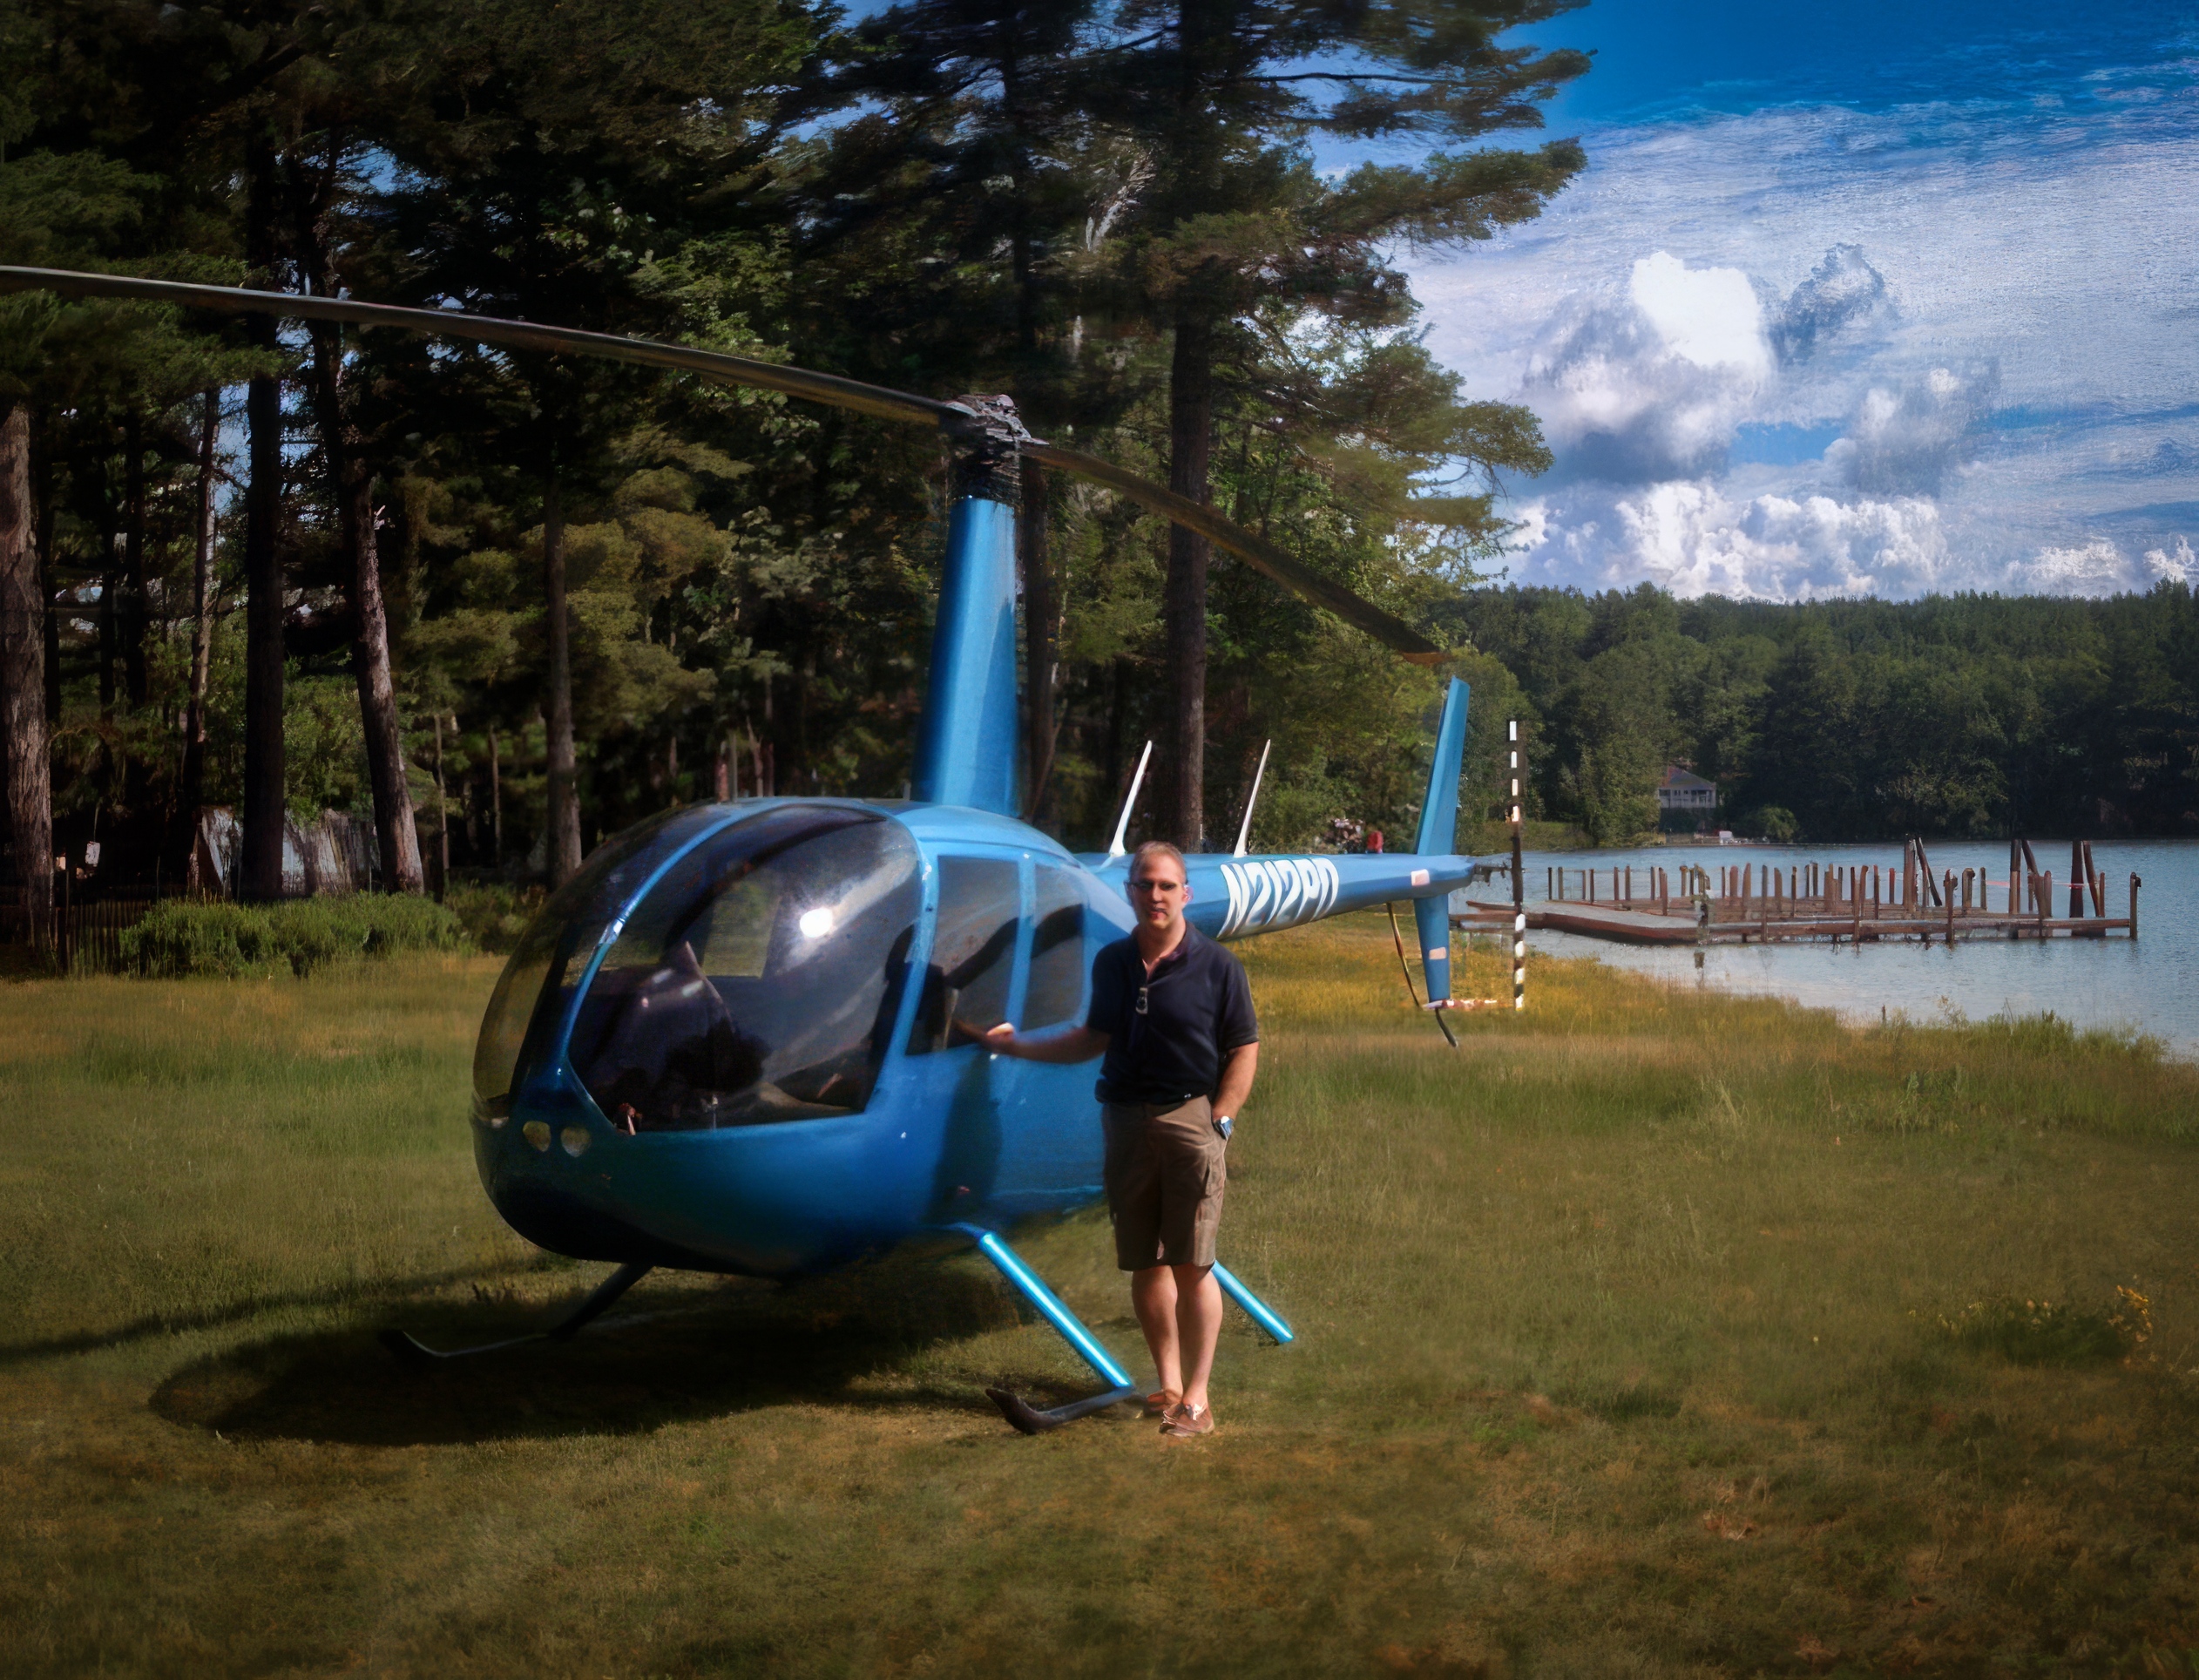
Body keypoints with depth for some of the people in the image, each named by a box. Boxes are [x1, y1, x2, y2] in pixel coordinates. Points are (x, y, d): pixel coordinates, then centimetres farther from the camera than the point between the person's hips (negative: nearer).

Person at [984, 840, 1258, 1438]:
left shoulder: (1216, 966, -3)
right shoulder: (1112, 963, 10)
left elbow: (1244, 1051, -2)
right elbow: (1096, 1038, 19)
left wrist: (1217, 1124, -9)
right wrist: (1019, 1044, 17)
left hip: (1192, 1118, -4)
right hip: (1127, 1120, 4)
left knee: (1191, 1266, -5)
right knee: (1143, 1264, 8)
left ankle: (1196, 1397, 1)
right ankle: (1168, 1384, 21)